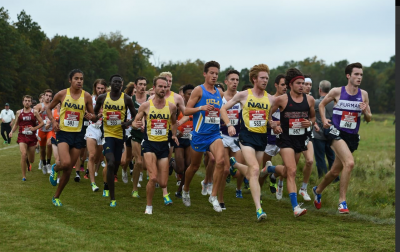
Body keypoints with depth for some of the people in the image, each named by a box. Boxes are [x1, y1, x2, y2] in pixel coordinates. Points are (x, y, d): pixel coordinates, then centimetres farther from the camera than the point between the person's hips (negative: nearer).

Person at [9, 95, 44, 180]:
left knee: (31, 160, 9)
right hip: (22, 136, 0)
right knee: (23, 154, -24)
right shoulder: (19, 112, 6)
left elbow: (42, 123, 2)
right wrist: (12, 131, 1)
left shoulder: (34, 112, 0)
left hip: (32, 137, 0)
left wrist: (34, 128, -14)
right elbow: (16, 124, 17)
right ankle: (24, 176, -14)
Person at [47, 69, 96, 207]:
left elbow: (94, 116, 8)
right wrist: (53, 121, -7)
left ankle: (56, 196, 23)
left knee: (69, 169, 6)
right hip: (63, 133, -2)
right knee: (66, 163, -25)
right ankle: (55, 169, 13)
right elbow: (48, 108, 10)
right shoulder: (62, 94, -3)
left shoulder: (86, 96, 0)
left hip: (78, 135, 2)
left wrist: (92, 116, -16)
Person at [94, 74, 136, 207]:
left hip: (120, 135, 2)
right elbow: (94, 112, 15)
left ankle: (107, 185, 45)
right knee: (111, 163, -17)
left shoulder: (126, 99, -2)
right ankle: (112, 198, -13)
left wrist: (128, 123, -17)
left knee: (116, 164, 14)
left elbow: (135, 116, 4)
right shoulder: (102, 98, 0)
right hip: (107, 134, -2)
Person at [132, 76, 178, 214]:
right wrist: (135, 124, -19)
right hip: (149, 144, -3)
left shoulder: (171, 107, 3)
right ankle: (149, 206, 0)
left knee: (163, 184, 0)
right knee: (153, 178, -21)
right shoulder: (145, 106, -4)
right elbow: (135, 122, 4)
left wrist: (174, 135, 7)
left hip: (164, 145, 3)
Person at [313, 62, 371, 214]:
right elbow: (322, 104, 11)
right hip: (336, 132, -5)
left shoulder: (363, 94, 4)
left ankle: (318, 190, 42)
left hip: (352, 136, 5)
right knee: (349, 163, -27)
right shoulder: (337, 92, -5)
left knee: (335, 171, 14)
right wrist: (324, 120, -4)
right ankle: (342, 201, -19)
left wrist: (365, 111, -12)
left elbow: (369, 119, 9)